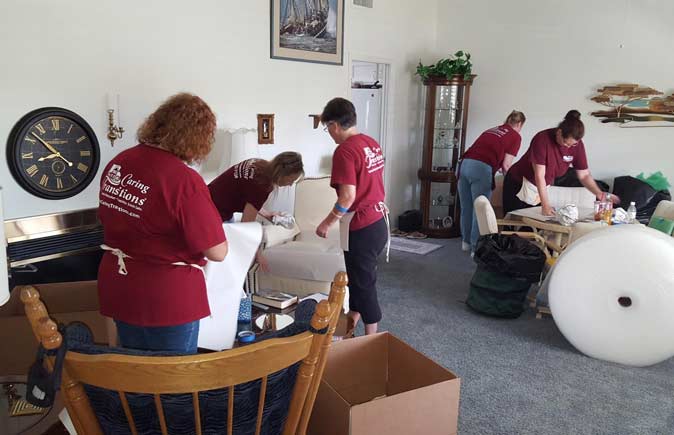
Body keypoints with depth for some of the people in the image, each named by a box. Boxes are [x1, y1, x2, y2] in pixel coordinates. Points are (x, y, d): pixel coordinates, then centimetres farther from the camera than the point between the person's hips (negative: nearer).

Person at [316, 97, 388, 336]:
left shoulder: (344, 150, -18)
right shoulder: (372, 143, 8)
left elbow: (348, 196, -23)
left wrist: (327, 223, -12)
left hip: (362, 228, -9)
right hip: (379, 222, 9)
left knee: (364, 282, 5)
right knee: (359, 275, 23)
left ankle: (372, 339, 18)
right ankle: (353, 319, 39)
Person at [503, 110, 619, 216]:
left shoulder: (577, 145, -12)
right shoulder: (542, 139, -27)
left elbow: (584, 175, -6)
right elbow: (539, 176, -28)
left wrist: (599, 193, -24)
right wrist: (545, 204, -32)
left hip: (541, 189, 4)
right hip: (519, 185, -4)